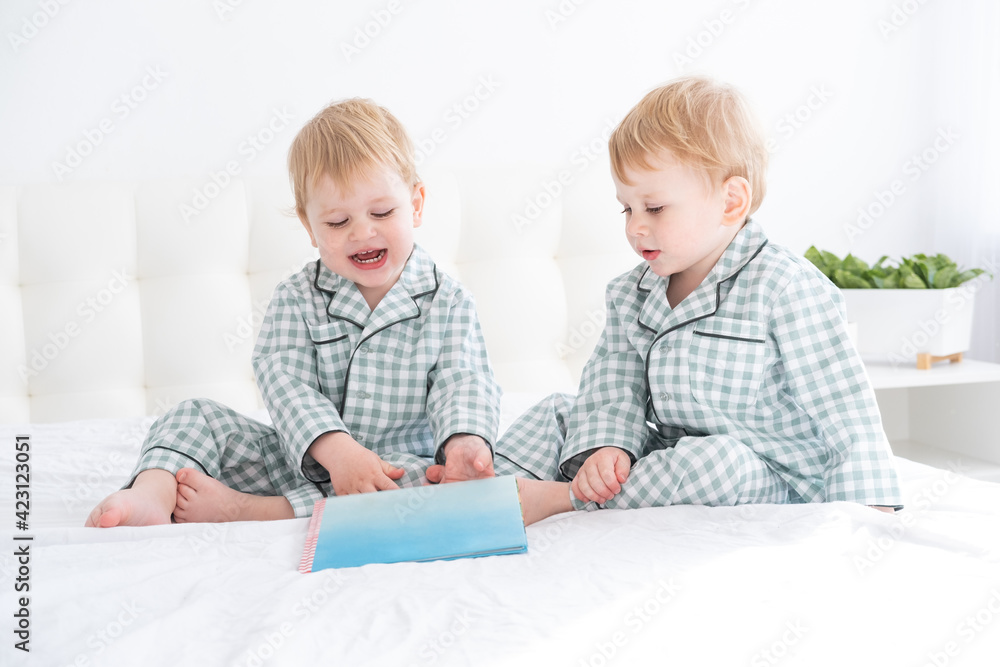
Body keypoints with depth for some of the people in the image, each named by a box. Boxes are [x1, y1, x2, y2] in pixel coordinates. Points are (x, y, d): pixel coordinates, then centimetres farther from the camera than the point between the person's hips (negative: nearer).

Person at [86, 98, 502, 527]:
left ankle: (247, 509, -35)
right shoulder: (296, 299, 0)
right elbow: (284, 379, -14)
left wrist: (466, 441, -35)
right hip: (303, 457, 2)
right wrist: (336, 449, -33)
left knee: (433, 483, -34)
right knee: (197, 417, -5)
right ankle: (153, 496, -36)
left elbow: (461, 381, -10)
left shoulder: (448, 303, -1)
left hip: (401, 468, -2)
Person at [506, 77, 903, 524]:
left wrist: (866, 510, -22)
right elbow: (612, 384, 0)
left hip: (768, 485, -6)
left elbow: (845, 411, -17)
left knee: (717, 459, -37)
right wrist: (605, 445, -21)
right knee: (559, 415, 1)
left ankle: (560, 498, -24)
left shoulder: (786, 289, -17)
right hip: (669, 461, 6)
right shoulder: (630, 295, 4)